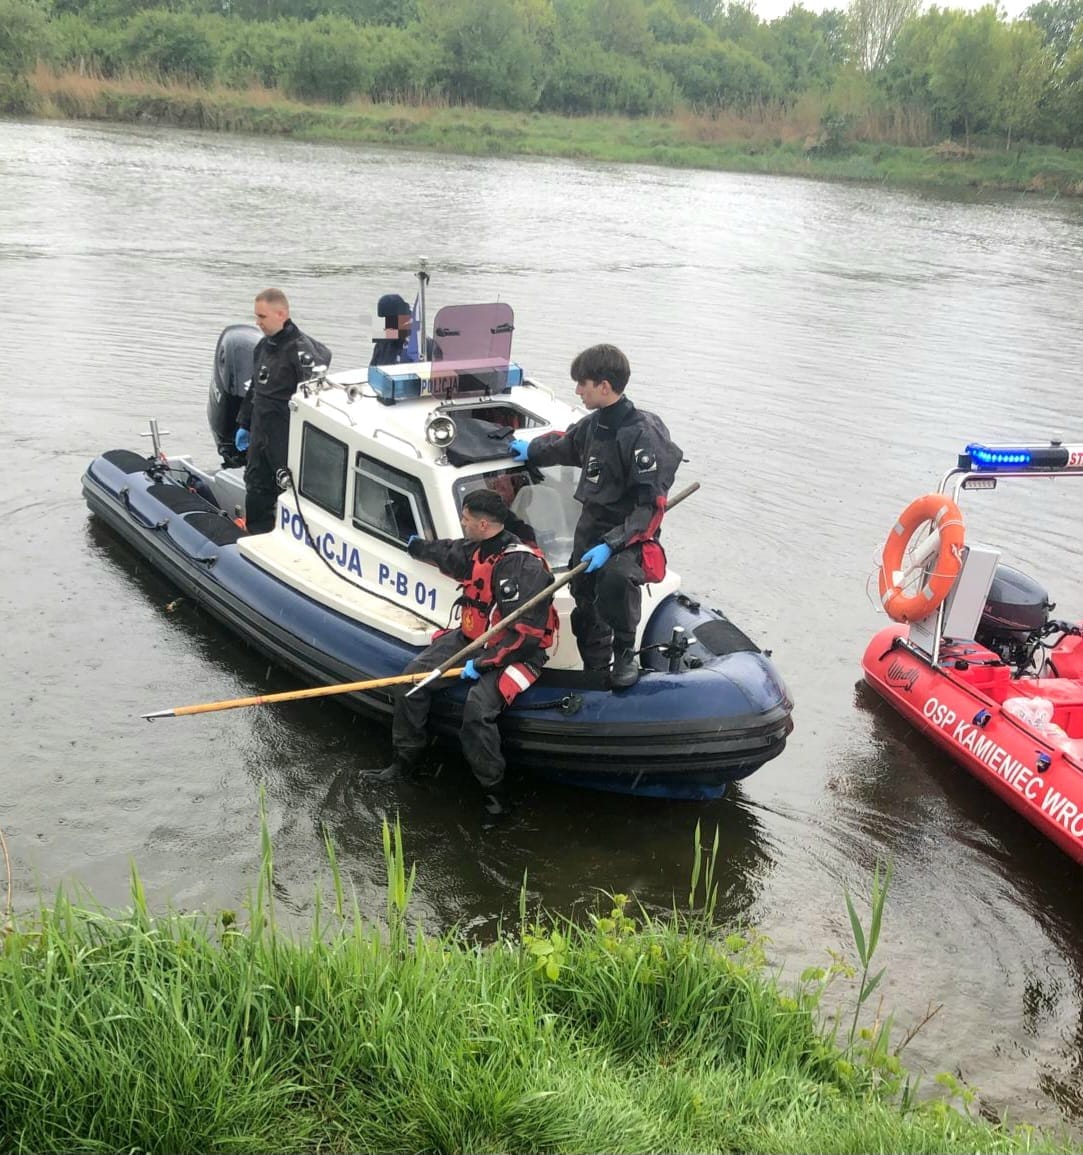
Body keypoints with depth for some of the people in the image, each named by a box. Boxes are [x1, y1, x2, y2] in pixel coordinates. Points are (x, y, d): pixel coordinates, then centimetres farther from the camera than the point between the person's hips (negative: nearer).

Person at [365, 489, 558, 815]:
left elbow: (523, 634, -27)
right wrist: (417, 547, 46)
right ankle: (405, 760, 13)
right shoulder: (476, 548, 1)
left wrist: (482, 663, -24)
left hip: (514, 652, -9)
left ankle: (493, 791, -10)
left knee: (477, 709, -29)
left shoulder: (523, 565, -26)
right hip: (472, 638, 9)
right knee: (414, 674, -2)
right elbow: (448, 553, 28)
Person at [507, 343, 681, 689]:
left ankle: (625, 651, -12)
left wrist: (612, 544, -29)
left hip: (629, 536, -7)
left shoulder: (643, 433, -19)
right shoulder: (592, 425, 3)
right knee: (585, 608, 11)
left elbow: (651, 505, -22)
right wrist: (532, 450, 43)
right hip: (590, 529, 8)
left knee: (616, 576, -36)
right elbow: (564, 444, 29)